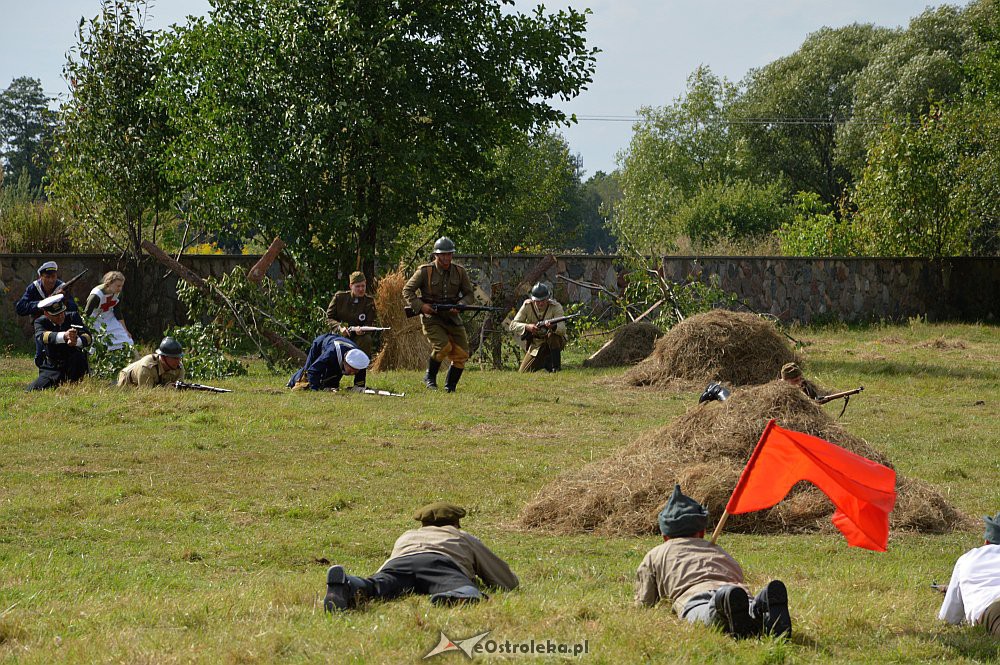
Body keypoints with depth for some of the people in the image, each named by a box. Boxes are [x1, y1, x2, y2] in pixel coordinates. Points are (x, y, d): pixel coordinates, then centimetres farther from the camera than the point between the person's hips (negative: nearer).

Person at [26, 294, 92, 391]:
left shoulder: (73, 317, -5)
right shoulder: (40, 322, -8)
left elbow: (88, 337, -18)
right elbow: (42, 336, -33)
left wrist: (76, 341, -44)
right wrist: (64, 335, -54)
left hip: (74, 365, -1)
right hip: (52, 368, 1)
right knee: (32, 391, -17)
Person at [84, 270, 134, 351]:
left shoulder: (118, 294, -10)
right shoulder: (96, 295, -30)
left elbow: (118, 313, 3)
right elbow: (86, 314, -27)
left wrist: (125, 330, 7)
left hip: (109, 319, 6)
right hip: (95, 320, -6)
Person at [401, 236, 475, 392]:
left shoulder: (460, 272, 3)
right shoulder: (425, 271, -7)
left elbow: (469, 294, 8)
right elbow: (407, 290, -2)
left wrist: (459, 305, -13)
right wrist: (420, 306, -17)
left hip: (452, 317, 4)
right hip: (431, 317, -4)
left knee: (461, 354, -3)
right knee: (443, 346, -25)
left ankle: (450, 387, 13)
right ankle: (430, 378, -1)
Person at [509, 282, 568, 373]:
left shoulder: (556, 307, -20)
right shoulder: (528, 306, -11)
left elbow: (562, 329, -32)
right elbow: (513, 325, -15)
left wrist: (553, 326, -56)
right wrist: (527, 327, -35)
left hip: (554, 342, -3)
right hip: (535, 345, 3)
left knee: (553, 335, -38)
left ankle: (556, 367, -21)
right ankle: (546, 363, 23)